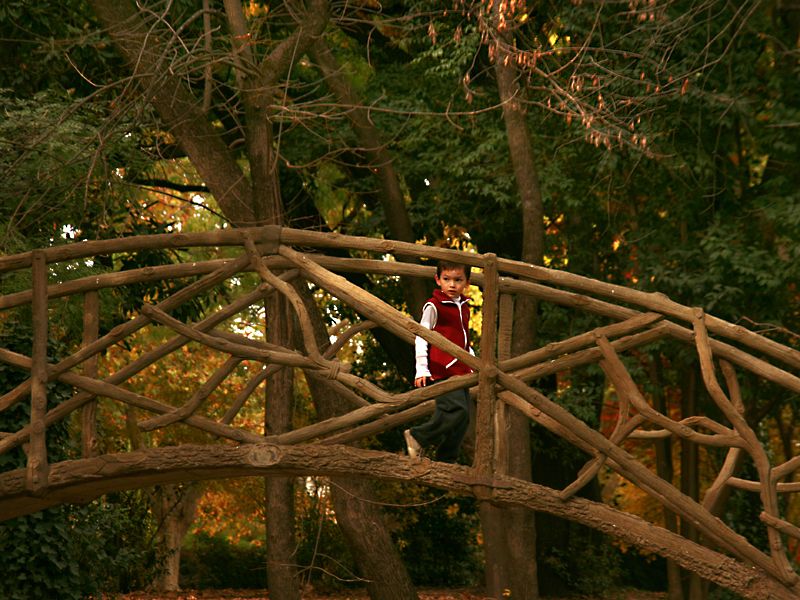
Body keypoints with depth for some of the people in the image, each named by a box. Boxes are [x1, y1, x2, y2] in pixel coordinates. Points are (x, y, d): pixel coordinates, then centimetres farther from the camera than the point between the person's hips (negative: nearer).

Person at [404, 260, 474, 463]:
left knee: (463, 419, 3)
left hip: (460, 371, 8)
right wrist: (422, 369, -14)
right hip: (442, 370, -8)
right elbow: (421, 337, -7)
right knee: (456, 409, -24)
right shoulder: (434, 307, -5)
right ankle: (417, 437, -11)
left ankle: (446, 460, 9)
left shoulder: (464, 307, 18)